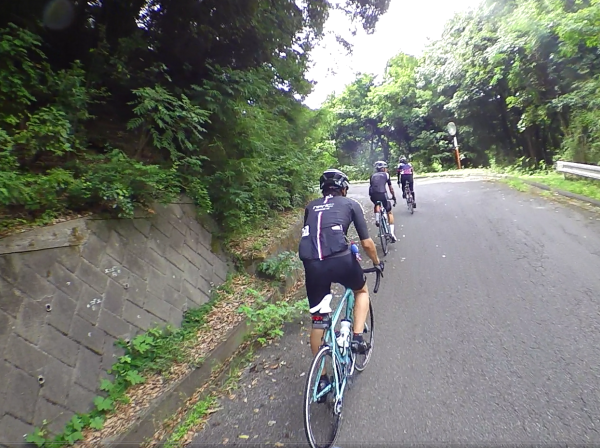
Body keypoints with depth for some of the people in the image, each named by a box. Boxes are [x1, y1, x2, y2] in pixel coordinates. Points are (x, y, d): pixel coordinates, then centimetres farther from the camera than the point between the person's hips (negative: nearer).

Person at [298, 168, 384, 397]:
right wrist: (377, 262, 30)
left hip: (311, 264, 3)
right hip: (340, 260, -3)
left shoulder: (310, 207, 24)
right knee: (361, 291, 31)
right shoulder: (350, 204, 15)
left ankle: (321, 377, 28)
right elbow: (367, 243, 11)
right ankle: (357, 337, 20)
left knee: (318, 320, 18)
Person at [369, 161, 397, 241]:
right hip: (382, 193, -2)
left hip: (372, 194, 2)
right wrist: (394, 197, 38)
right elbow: (391, 188, 25)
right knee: (389, 212, 15)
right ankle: (392, 233, 7)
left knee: (376, 205, 38)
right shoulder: (386, 174, 20)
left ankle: (377, 219, 13)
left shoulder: (373, 176, 26)